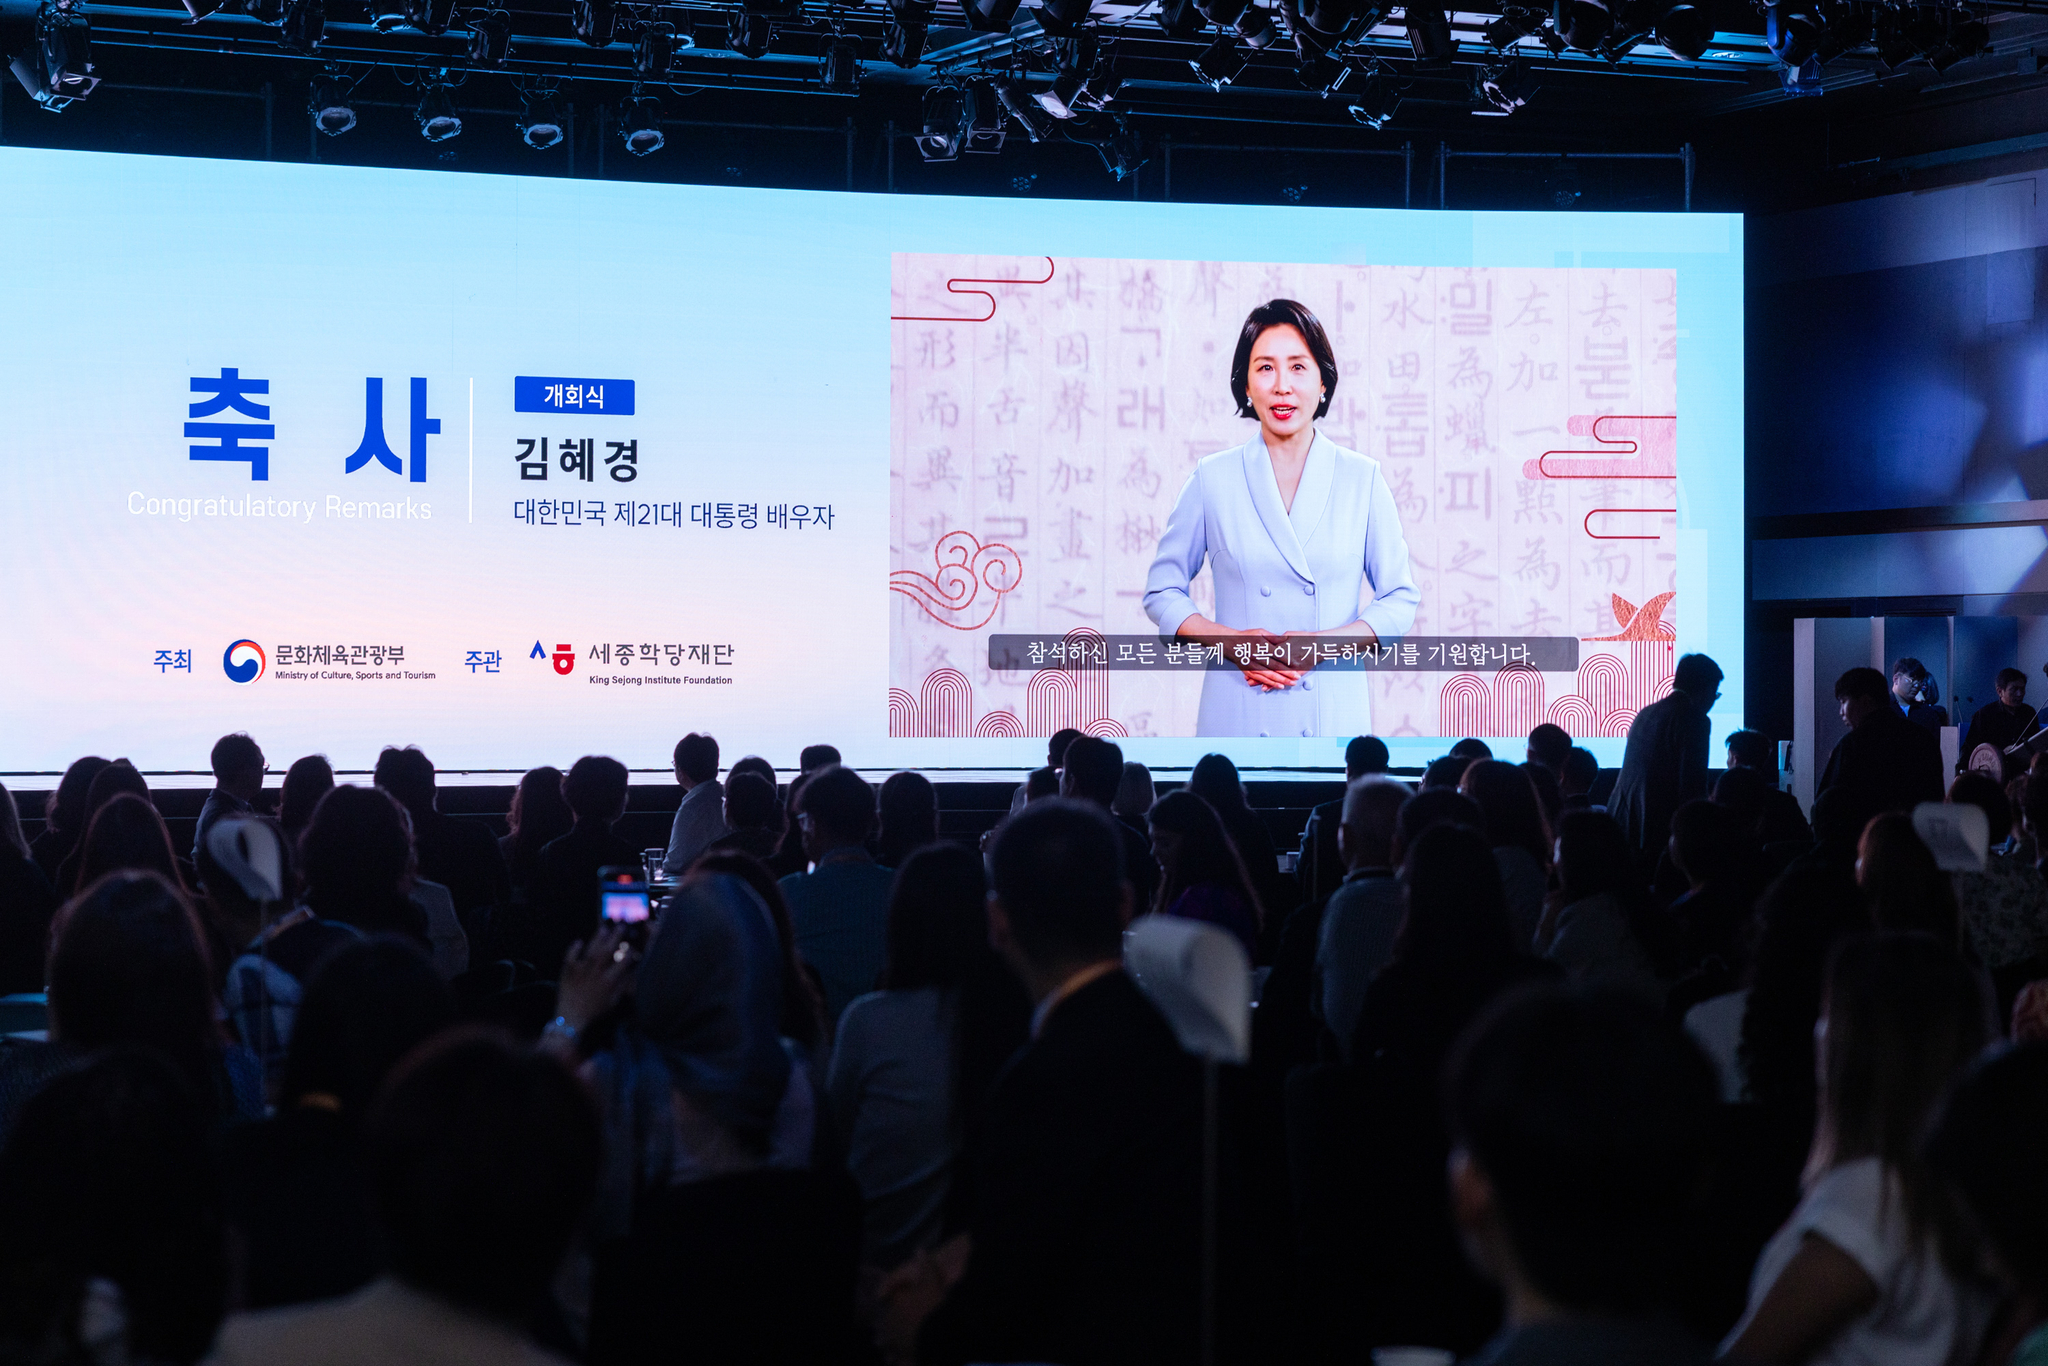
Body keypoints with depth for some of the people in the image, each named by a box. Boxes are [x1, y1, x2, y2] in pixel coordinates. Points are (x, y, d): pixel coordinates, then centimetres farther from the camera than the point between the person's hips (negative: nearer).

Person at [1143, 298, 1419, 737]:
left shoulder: (1362, 478, 3)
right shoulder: (1213, 478, 2)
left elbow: (1400, 601, 5)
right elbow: (1162, 593, 7)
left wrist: (1323, 643, -11)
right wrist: (1229, 640, -10)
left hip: (1333, 712, 0)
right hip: (1237, 713, 0)